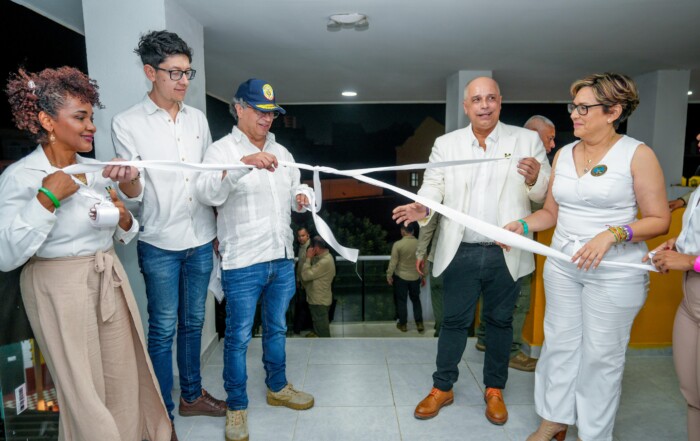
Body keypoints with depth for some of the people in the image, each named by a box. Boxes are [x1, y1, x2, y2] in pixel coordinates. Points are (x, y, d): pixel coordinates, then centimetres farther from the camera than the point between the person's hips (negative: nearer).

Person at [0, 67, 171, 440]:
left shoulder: (96, 170, 6)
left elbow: (122, 235, 15)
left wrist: (124, 221, -7)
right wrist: (47, 200, -23)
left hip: (110, 281, 6)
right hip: (59, 288, -5)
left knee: (125, 380, 14)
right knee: (84, 391, 8)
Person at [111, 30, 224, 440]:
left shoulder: (198, 118, 7)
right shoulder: (127, 123, -7)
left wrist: (218, 230, 13)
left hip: (201, 240, 5)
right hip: (160, 245, -4)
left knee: (193, 323, 15)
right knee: (164, 329, 4)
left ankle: (192, 395, 33)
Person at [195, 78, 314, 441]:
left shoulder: (281, 152, 12)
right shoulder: (221, 149, -6)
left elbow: (295, 188, 22)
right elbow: (208, 194, -24)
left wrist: (302, 196, -1)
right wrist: (244, 163, -37)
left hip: (282, 259, 6)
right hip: (243, 264, -6)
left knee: (276, 329, 20)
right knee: (238, 338, 6)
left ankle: (277, 388, 39)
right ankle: (236, 406, 24)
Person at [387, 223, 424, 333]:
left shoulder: (397, 244, -15)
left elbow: (393, 262, -12)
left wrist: (389, 275, -1)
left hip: (401, 277, -2)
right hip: (415, 277, 2)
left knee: (401, 301, 10)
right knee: (416, 300, 16)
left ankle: (403, 324, 18)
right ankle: (419, 324, 15)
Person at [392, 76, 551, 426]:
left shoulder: (527, 140, 1)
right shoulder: (446, 143, 4)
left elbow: (546, 193, -2)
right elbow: (433, 186, -2)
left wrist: (535, 178, -24)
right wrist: (422, 207, -23)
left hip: (506, 252, 0)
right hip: (460, 251, 0)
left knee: (500, 321, 15)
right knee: (454, 321, 11)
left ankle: (494, 390, 33)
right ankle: (443, 387, 27)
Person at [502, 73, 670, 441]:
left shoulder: (637, 154, -8)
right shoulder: (563, 154, 6)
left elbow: (659, 219, -8)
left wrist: (611, 234, -22)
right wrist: (522, 224, -6)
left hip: (615, 272, -4)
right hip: (562, 265, 5)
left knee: (601, 354, 7)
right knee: (559, 343, 12)